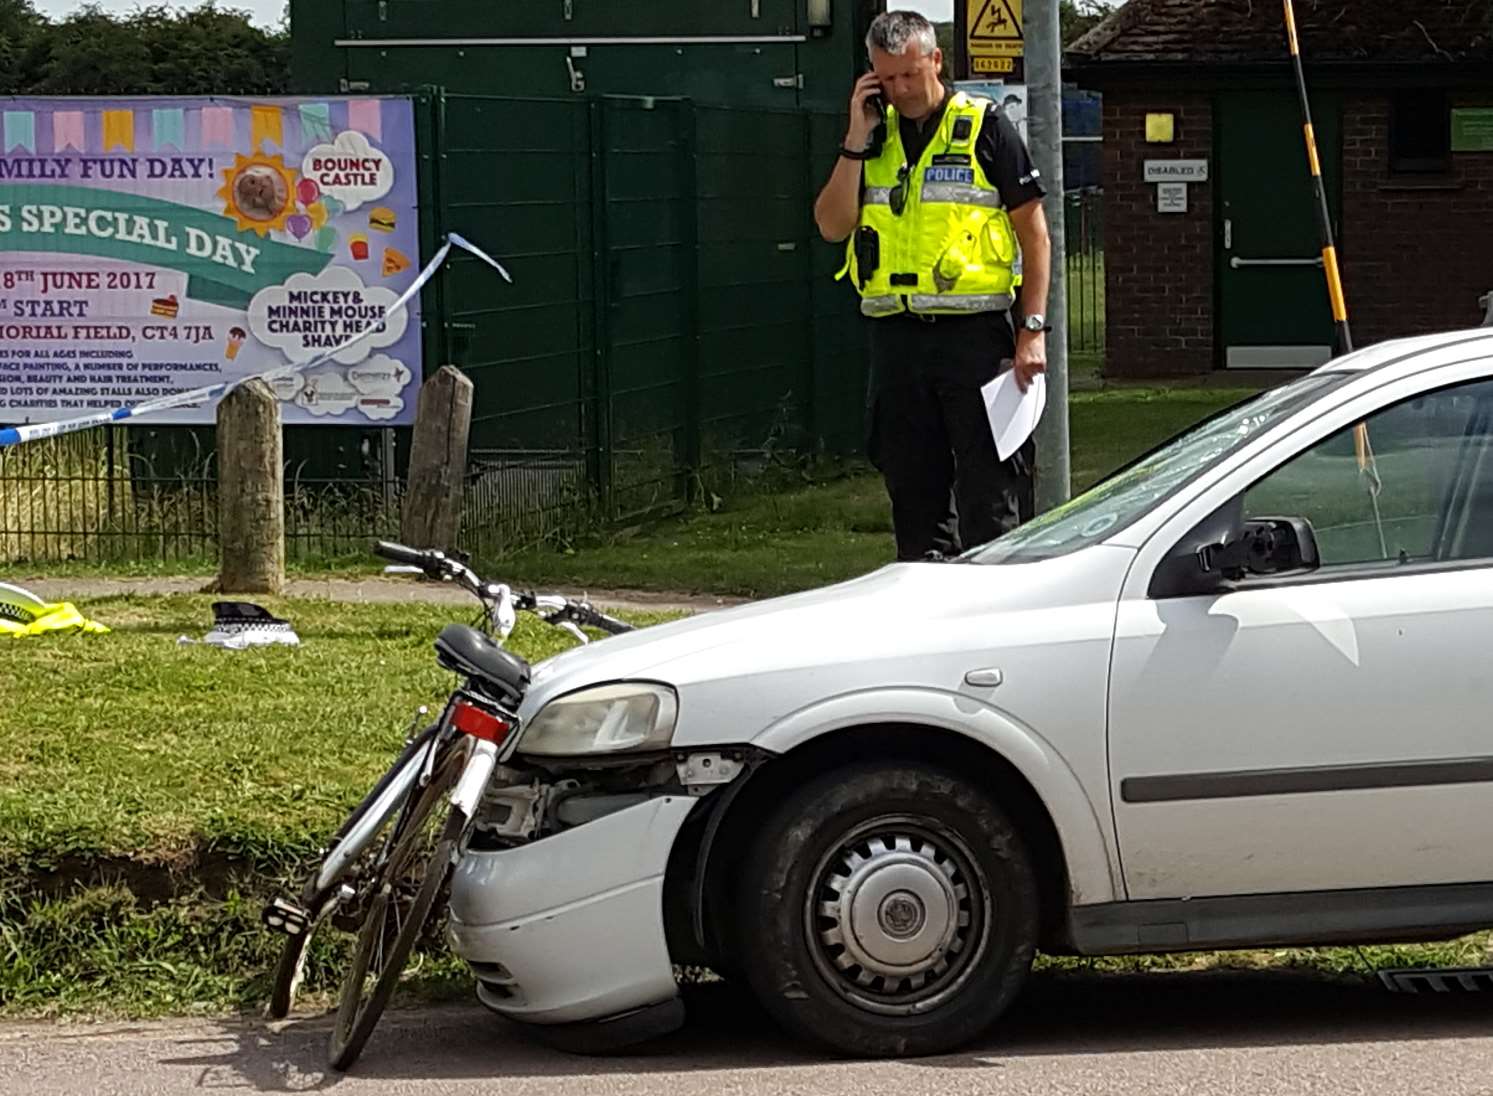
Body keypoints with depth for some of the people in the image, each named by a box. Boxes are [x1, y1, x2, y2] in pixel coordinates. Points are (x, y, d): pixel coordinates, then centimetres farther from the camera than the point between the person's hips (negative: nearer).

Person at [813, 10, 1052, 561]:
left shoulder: (985, 127, 0)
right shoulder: (873, 134, 13)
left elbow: (1033, 231, 0)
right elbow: (833, 226, 4)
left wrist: (1033, 329, -8)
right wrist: (857, 141, -5)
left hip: (974, 333, -5)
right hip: (895, 335, 5)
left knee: (991, 497, -6)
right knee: (914, 495, 9)